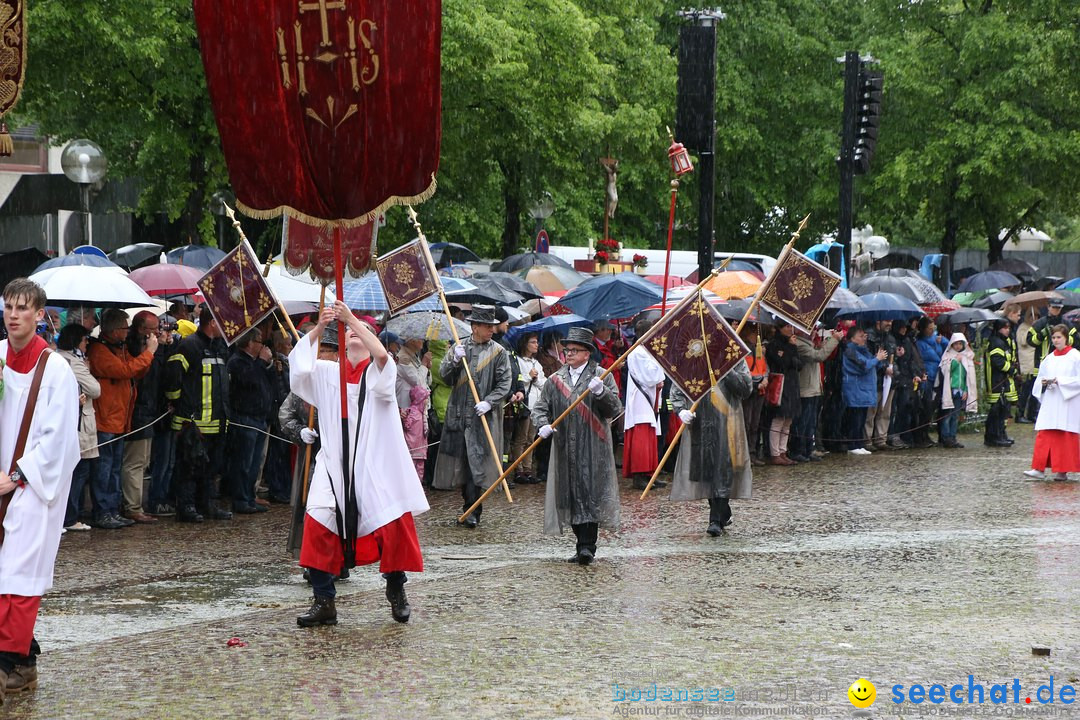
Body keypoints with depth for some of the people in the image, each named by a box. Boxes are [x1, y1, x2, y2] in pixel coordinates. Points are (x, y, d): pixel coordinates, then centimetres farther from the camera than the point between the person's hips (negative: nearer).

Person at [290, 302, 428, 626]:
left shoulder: (379, 371, 5)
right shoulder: (328, 372, 11)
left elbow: (382, 355, -18)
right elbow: (300, 364, -6)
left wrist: (352, 319, -23)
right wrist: (320, 327, -17)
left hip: (377, 466, -1)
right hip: (335, 464, 2)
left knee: (394, 526, -6)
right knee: (318, 525, -12)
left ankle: (396, 592, 19)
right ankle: (324, 602, -4)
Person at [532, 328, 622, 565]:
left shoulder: (602, 377, 2)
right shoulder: (556, 380, 14)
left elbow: (615, 409, -3)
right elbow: (540, 408, 13)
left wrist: (601, 392, -20)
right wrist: (543, 425, -8)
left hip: (593, 449, -4)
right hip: (565, 449, 4)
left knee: (590, 494, -11)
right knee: (570, 496, 5)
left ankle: (588, 546, -13)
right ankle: (582, 544, 13)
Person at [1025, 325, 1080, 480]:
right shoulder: (1049, 358, 13)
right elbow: (1039, 379, 18)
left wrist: (1060, 381, -18)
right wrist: (1043, 382, -4)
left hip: (1067, 402, -5)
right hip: (1049, 402, 5)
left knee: (1066, 437, -2)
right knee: (1044, 435, -4)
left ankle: (1063, 471, 5)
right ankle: (1039, 469, -6)